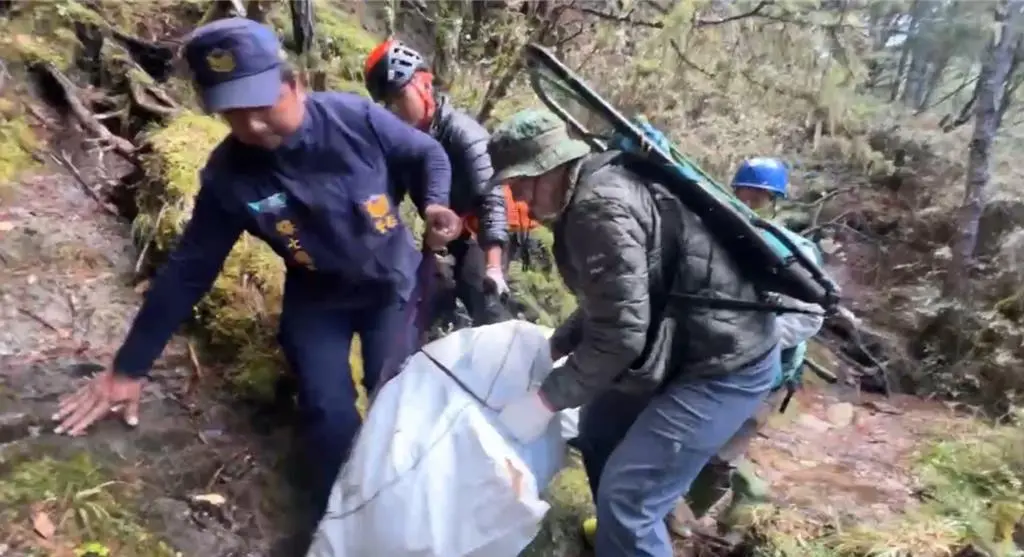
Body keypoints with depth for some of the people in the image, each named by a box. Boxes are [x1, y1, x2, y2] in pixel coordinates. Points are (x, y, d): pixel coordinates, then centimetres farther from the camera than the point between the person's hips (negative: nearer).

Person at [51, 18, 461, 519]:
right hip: (318, 299, 0)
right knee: (329, 414, -10)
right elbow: (187, 272, -11)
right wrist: (129, 368, -8)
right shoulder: (227, 176, -18)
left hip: (391, 283, 0)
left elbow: (428, 154, -5)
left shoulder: (354, 118, -22)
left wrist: (434, 204, -28)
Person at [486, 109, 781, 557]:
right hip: (684, 346, 11)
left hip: (725, 359, -11)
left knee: (628, 495, -12)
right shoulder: (591, 193, 8)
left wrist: (545, 399, -19)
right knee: (598, 430, 23)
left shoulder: (601, 207, -25)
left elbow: (620, 332, -27)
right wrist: (552, 347, 13)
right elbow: (606, 304, 17)